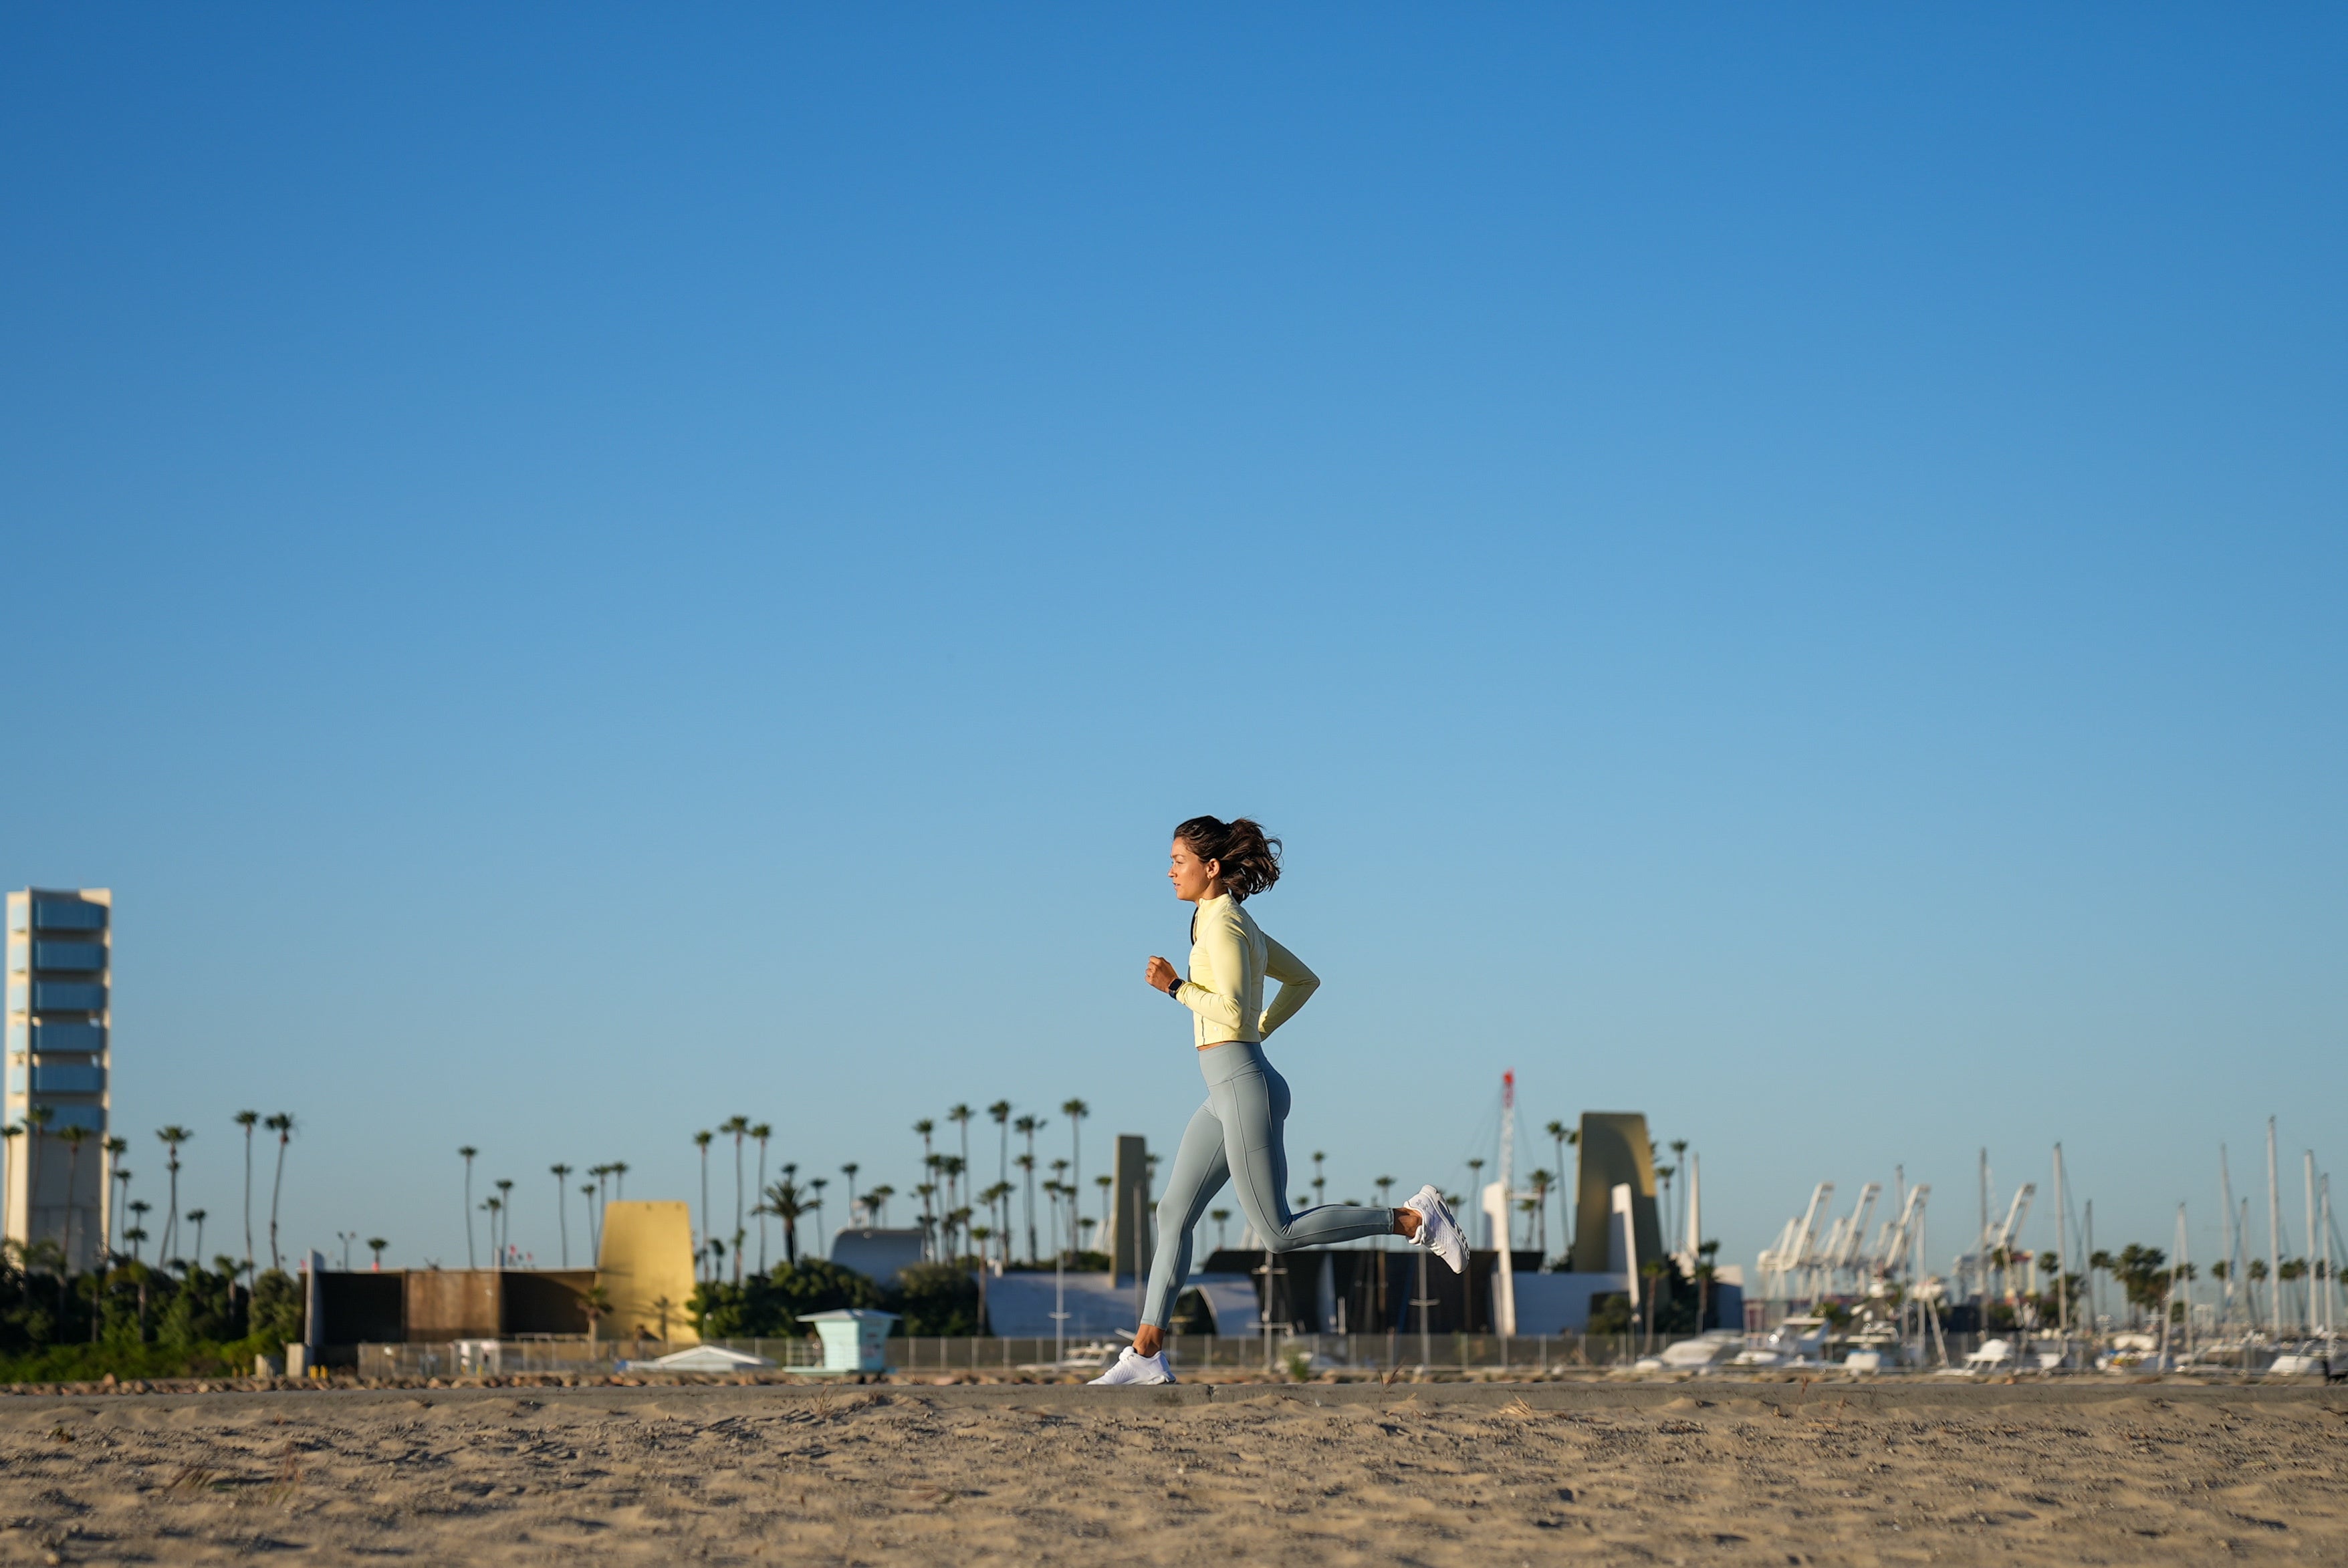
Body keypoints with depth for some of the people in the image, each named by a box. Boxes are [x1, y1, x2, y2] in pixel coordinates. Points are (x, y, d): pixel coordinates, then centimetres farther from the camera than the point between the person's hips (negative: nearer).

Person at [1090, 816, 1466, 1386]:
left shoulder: (1221, 925, -13)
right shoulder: (1238, 921, 15)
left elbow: (1232, 1011, -23)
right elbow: (1304, 980, 24)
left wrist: (1175, 987, -13)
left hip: (1243, 1085, -10)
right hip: (1226, 1091, 10)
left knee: (1278, 1232, -6)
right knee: (1173, 1213, 7)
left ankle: (1413, 1219, -3)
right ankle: (1146, 1354, 6)